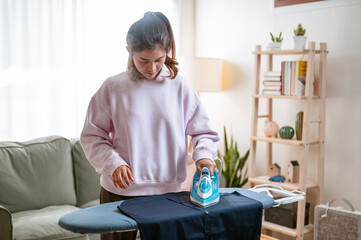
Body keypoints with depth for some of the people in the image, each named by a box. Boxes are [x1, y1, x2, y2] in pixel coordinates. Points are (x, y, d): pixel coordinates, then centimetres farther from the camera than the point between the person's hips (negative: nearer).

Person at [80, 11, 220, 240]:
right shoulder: (113, 88, -4)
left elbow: (203, 131, 6)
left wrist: (203, 155, -14)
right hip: (120, 192, -1)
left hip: (167, 192, 1)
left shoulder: (180, 87, 0)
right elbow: (92, 136, 0)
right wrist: (113, 163, -15)